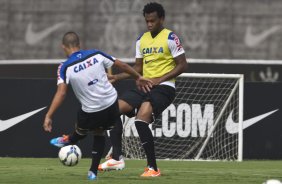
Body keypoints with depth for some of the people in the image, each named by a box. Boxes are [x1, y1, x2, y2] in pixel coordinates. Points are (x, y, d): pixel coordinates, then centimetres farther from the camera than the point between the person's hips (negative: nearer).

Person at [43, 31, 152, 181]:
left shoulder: (66, 67, -13)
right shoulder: (96, 55, -2)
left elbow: (61, 93, -23)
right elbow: (122, 65, 6)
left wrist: (48, 116, -23)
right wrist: (138, 77, 21)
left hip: (91, 111, -3)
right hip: (111, 103, 3)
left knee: (81, 130, 29)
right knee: (99, 134, 25)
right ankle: (93, 171, 26)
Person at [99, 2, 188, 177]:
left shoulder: (170, 38, -8)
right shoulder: (142, 40, 13)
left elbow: (183, 65, -9)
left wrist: (160, 79, -16)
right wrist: (117, 77, 6)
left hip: (163, 88, -8)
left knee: (141, 120, -25)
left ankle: (153, 168, -17)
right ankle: (117, 158, -5)